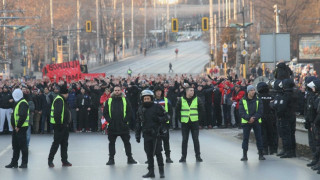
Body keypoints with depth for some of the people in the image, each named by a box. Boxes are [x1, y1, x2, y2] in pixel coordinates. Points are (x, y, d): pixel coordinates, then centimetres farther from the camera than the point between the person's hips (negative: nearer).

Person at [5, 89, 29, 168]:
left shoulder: (23, 103, -15)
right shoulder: (18, 103, 18)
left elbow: (23, 116, -24)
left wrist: (18, 126, -21)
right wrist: (15, 126, 14)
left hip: (21, 128, -10)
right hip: (17, 128, 10)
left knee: (22, 145, -4)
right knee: (15, 146, 13)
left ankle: (24, 163, 1)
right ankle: (14, 162, 19)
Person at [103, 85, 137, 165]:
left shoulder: (125, 100, 4)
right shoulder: (109, 101, 5)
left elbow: (129, 112, 2)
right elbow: (105, 112, 5)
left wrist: (125, 120, -9)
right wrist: (109, 120, -8)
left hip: (123, 126, -1)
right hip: (112, 126, 1)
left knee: (127, 142, 4)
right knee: (111, 143, 6)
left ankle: (130, 158, 12)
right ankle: (111, 158, 14)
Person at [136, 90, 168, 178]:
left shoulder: (157, 107, -4)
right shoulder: (140, 109, 10)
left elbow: (166, 117, 1)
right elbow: (138, 123, 17)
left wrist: (158, 119, -16)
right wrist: (137, 134, 14)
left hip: (156, 134, -4)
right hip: (146, 134, 4)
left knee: (158, 153, -4)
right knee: (149, 153, 8)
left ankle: (161, 171, 4)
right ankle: (151, 172, 15)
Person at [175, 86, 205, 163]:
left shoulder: (197, 100, 2)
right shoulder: (181, 100, 0)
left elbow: (202, 110, 9)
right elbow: (177, 110, 8)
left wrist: (199, 119, 2)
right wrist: (180, 119, 2)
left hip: (195, 122, 0)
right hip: (184, 123, 0)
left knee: (196, 139, 0)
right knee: (184, 140, 3)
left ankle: (198, 156, 6)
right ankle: (183, 156, 9)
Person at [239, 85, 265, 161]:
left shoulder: (258, 100, 2)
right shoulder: (243, 101, 0)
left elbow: (260, 111, -2)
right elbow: (241, 112, -6)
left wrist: (254, 118, -16)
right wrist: (248, 118, -19)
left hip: (256, 122, 1)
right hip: (246, 122, -1)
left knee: (259, 138, 1)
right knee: (245, 138, -1)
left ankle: (261, 154, 7)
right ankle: (245, 155, 5)